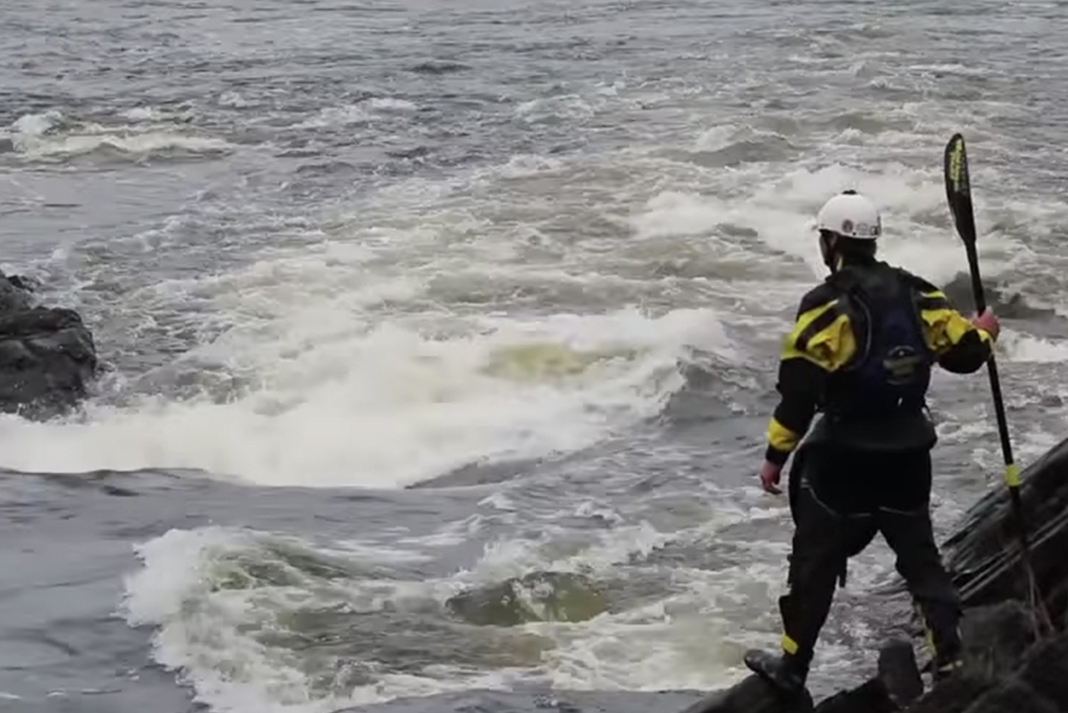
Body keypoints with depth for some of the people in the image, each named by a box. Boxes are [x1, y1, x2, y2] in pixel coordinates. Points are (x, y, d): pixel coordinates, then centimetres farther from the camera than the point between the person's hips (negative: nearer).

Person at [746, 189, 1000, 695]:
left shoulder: (828, 306, -15)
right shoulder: (916, 295, 0)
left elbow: (799, 391, -17)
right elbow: (964, 353, 7)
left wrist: (776, 456, -9)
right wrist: (984, 333, 30)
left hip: (844, 456, -5)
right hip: (909, 454, 5)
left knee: (815, 560, 7)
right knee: (918, 551, 18)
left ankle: (793, 665, 15)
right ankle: (948, 653, 13)